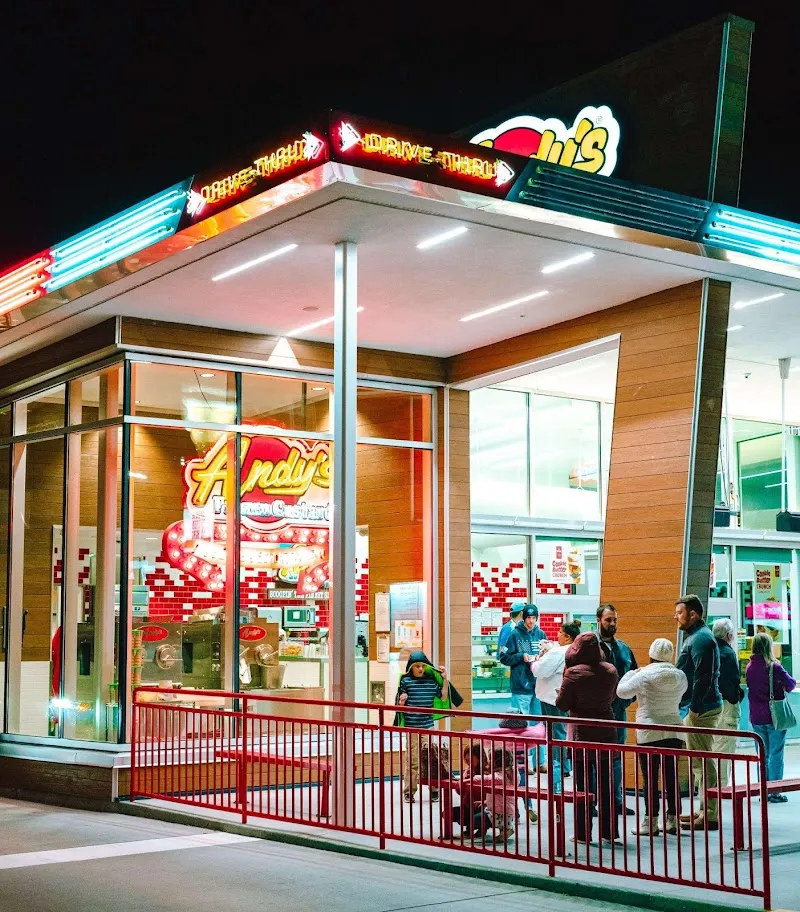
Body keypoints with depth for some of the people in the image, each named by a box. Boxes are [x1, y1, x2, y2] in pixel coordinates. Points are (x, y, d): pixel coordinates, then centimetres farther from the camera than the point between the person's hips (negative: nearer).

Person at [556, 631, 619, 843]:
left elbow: (562, 705, -10)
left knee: (583, 786, 3)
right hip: (606, 733, 4)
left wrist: (564, 684, 4)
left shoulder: (574, 674, -16)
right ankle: (609, 831, 15)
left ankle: (583, 833, 6)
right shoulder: (610, 671, 0)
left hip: (582, 734, -4)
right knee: (605, 784, 11)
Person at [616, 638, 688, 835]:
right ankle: (673, 820, 13)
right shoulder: (680, 676, 2)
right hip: (674, 732, 4)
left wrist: (633, 672, 14)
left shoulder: (644, 676, -10)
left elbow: (622, 691, -2)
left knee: (650, 780, 0)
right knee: (672, 778, 9)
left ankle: (651, 823, 2)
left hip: (649, 733, -4)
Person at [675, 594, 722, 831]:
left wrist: (695, 707, -22)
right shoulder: (696, 636, 19)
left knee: (703, 761, -8)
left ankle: (709, 815, -5)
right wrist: (693, 707, 22)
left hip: (703, 709, -11)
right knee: (700, 761, 15)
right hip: (699, 708, 11)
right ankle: (705, 810, 22)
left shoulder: (700, 638, -15)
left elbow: (703, 677, -22)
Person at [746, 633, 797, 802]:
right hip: (774, 715, -5)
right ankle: (775, 792, 1)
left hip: (756, 717, 5)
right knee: (776, 754, 1)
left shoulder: (749, 667, 3)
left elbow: (750, 687, 8)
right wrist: (785, 689, 7)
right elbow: (791, 683, -12)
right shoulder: (773, 666, -14)